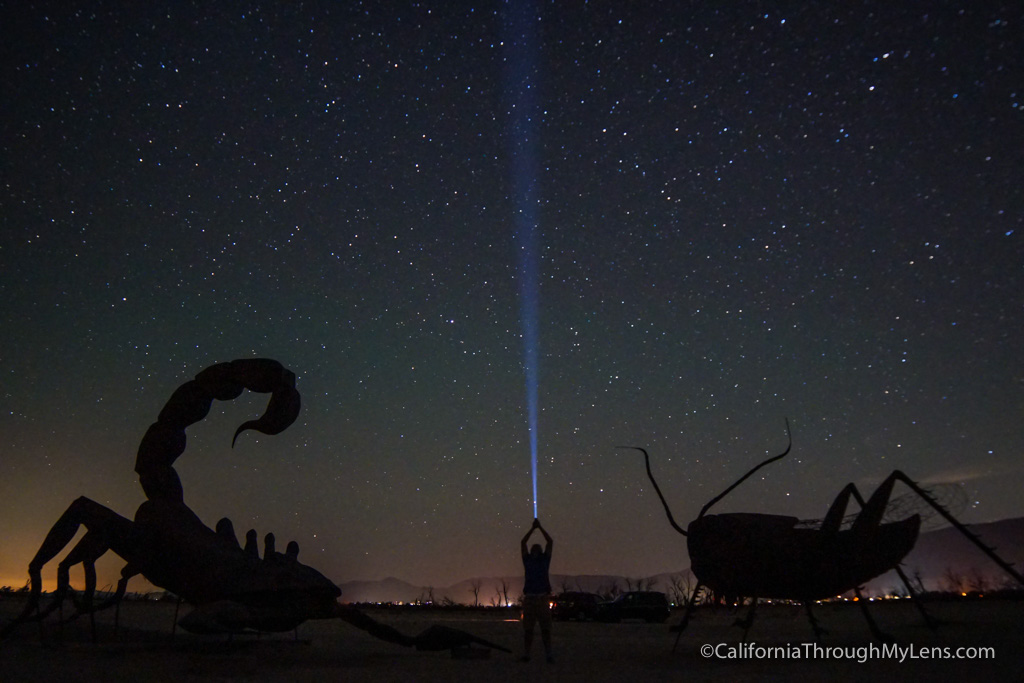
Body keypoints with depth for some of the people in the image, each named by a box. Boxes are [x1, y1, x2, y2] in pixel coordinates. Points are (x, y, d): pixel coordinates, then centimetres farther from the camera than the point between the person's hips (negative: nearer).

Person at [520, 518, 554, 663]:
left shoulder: (544, 560, 13)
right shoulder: (527, 560, 13)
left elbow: (550, 542, 8)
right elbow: (522, 543, 8)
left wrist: (540, 527, 7)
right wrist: (532, 528, 7)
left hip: (543, 598, 0)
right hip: (529, 598, 0)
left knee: (546, 629, 0)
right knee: (528, 629, 1)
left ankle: (548, 655, 1)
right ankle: (526, 654, 4)